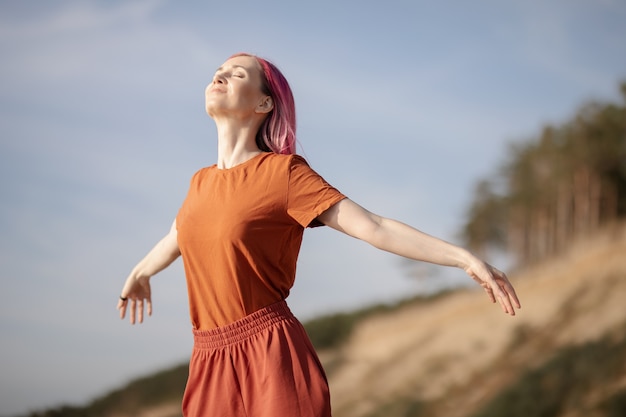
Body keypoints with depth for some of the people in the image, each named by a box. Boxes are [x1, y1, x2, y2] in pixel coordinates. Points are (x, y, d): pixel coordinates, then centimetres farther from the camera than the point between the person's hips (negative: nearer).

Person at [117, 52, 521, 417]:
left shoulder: (283, 171, -6)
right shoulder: (202, 182, 13)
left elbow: (373, 226, -11)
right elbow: (178, 236, 35)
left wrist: (465, 257, -20)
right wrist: (140, 273, 55)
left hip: (273, 358, -6)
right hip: (211, 365, 6)